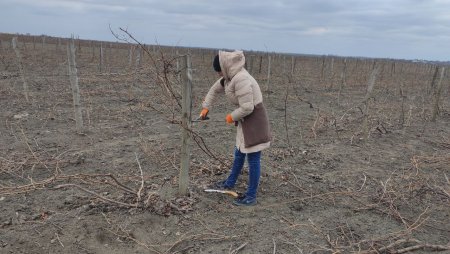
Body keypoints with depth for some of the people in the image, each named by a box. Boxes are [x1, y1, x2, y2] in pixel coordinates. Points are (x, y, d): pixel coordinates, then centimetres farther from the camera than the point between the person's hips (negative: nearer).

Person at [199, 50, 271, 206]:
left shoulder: (241, 79, -26)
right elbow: (215, 89, 21)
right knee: (239, 153, 23)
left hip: (254, 120, -10)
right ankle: (230, 183, 42)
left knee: (253, 158, -1)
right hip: (245, 120, 10)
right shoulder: (230, 76, 5)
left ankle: (251, 197, 10)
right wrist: (206, 107, 15)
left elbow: (247, 108, -29)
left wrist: (231, 117, -12)